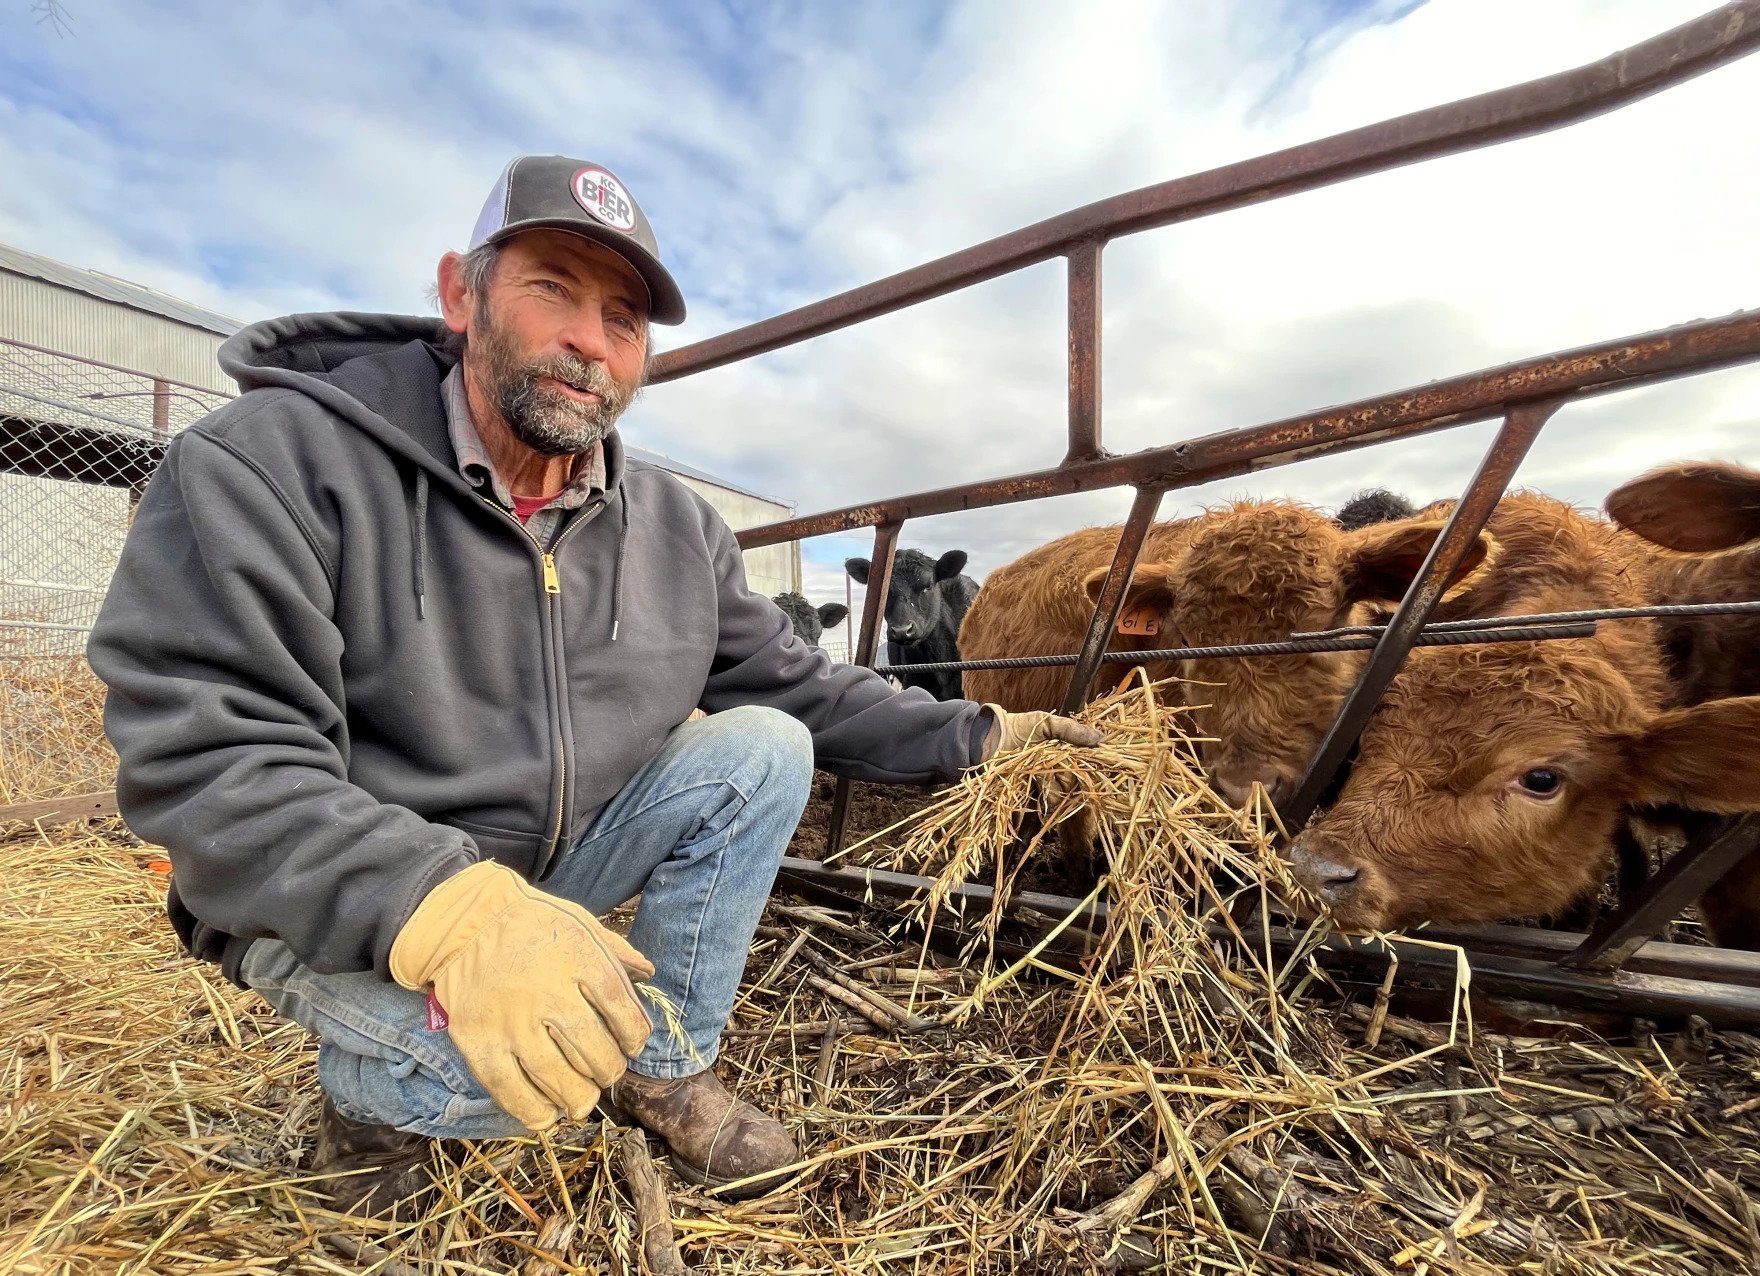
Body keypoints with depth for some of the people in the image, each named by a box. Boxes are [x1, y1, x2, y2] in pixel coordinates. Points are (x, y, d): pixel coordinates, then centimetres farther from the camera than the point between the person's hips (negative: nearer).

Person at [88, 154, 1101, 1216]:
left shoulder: (678, 528, -4)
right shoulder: (273, 461, -18)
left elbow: (799, 683, 1)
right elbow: (203, 754, -25)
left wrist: (970, 737, -6)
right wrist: (449, 910, -40)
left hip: (552, 868, 5)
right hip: (334, 910, -4)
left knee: (763, 749, -11)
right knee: (506, 1066, -32)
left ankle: (667, 1069, 5)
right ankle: (369, 1087, 7)